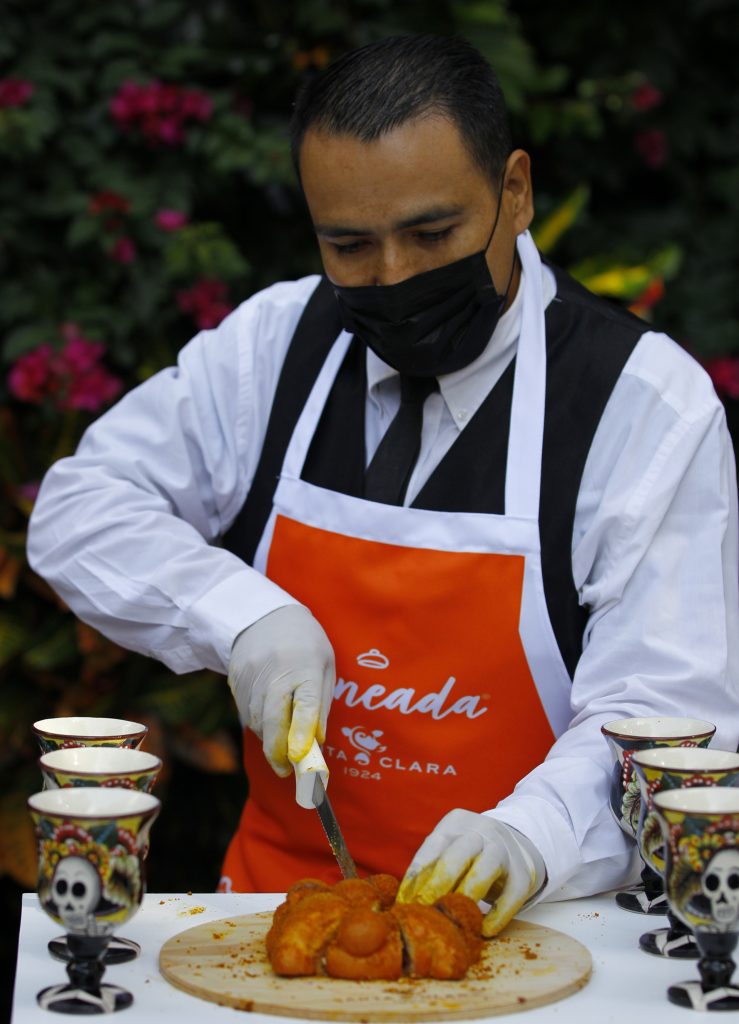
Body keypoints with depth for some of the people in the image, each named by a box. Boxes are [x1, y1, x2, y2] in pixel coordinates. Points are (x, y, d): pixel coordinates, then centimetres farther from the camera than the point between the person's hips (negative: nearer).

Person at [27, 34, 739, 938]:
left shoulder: (648, 402, -6)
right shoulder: (275, 343, 5)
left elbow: (666, 714, -11)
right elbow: (81, 507, 8)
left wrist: (530, 838, -30)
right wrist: (244, 617, -9)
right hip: (285, 883, 2)